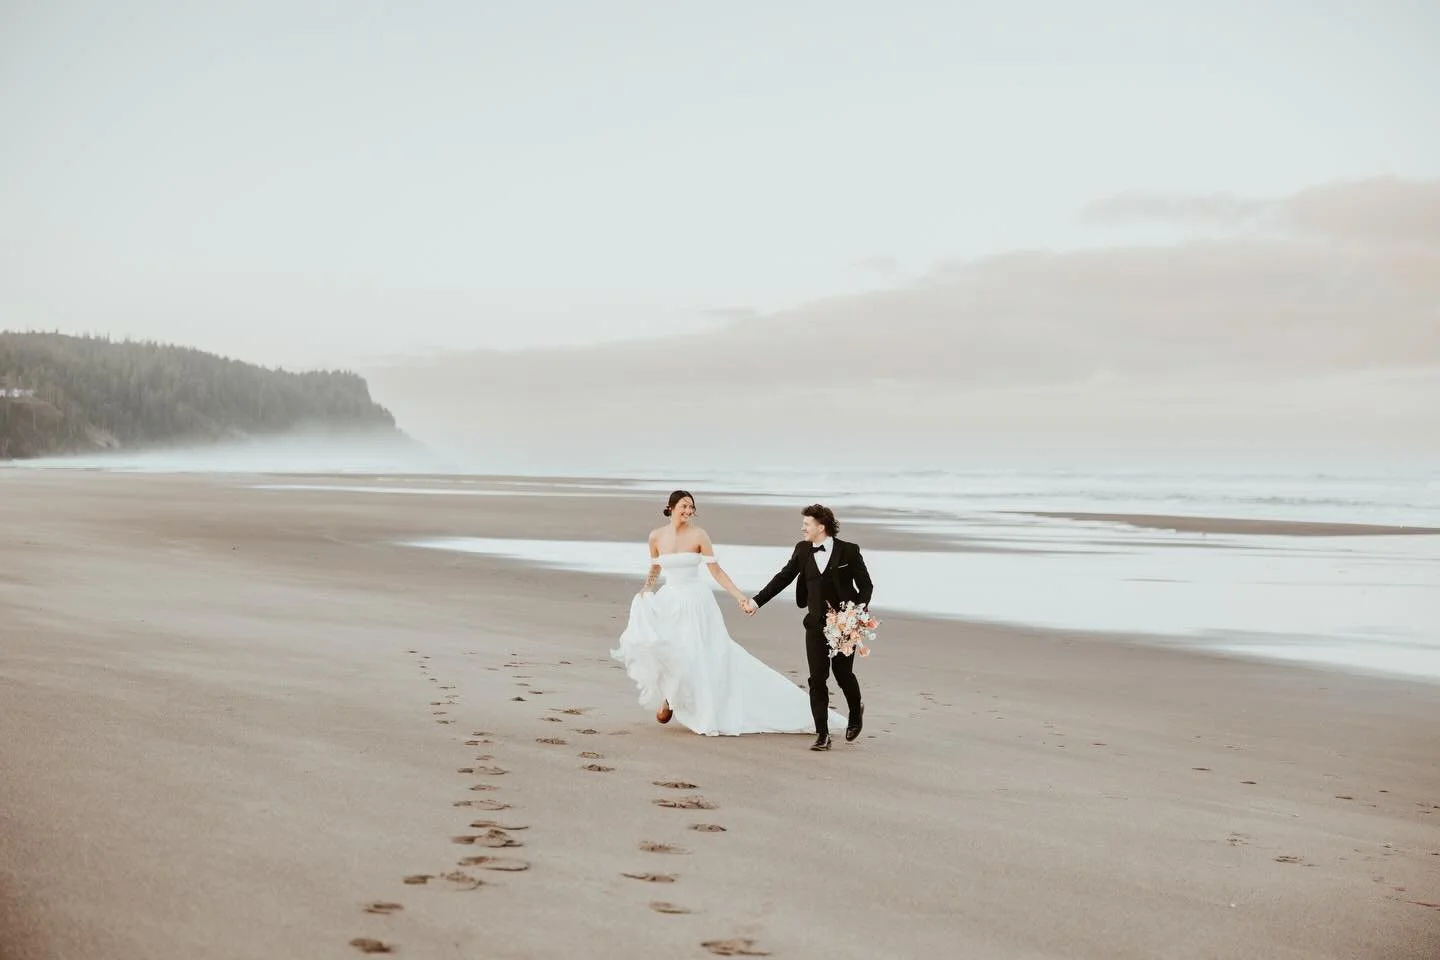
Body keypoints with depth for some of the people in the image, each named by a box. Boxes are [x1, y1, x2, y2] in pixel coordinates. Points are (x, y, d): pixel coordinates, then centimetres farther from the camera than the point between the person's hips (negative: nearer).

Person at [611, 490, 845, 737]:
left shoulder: (698, 535, -5)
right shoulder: (656, 536, 3)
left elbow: (717, 571, -5)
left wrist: (739, 596, -13)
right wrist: (647, 588, 1)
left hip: (696, 603, -2)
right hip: (669, 601, 2)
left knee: (699, 657, -6)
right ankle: (666, 698, 10)